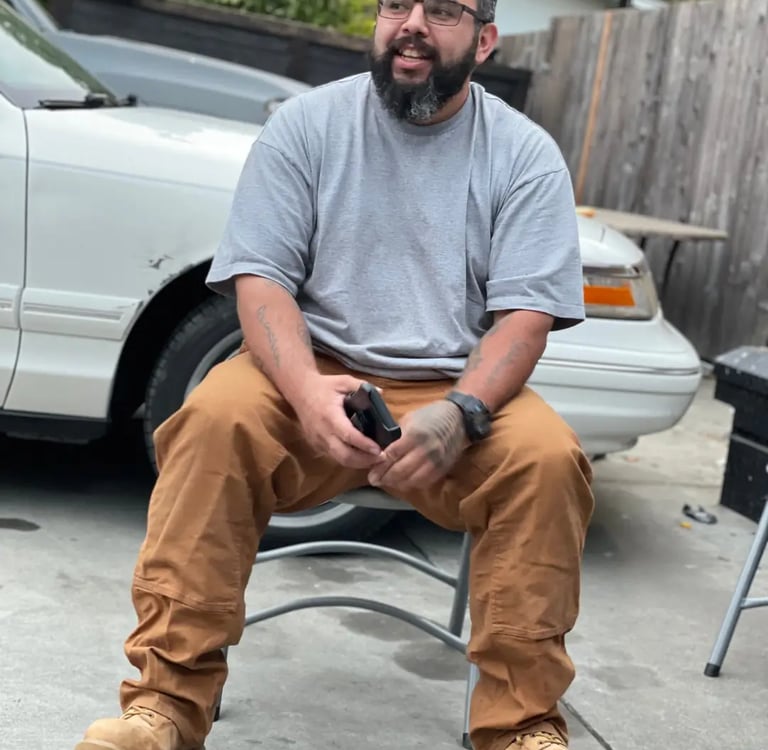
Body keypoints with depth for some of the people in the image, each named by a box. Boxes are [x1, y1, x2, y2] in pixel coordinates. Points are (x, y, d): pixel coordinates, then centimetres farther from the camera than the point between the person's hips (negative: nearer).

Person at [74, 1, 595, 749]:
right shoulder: (306, 124, 1)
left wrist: (460, 414, -27)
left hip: (459, 389, 0)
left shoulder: (526, 154, 1)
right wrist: (305, 390, -26)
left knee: (547, 456, -28)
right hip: (315, 377, 0)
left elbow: (525, 314, -6)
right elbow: (259, 279, -6)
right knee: (216, 418, -29)